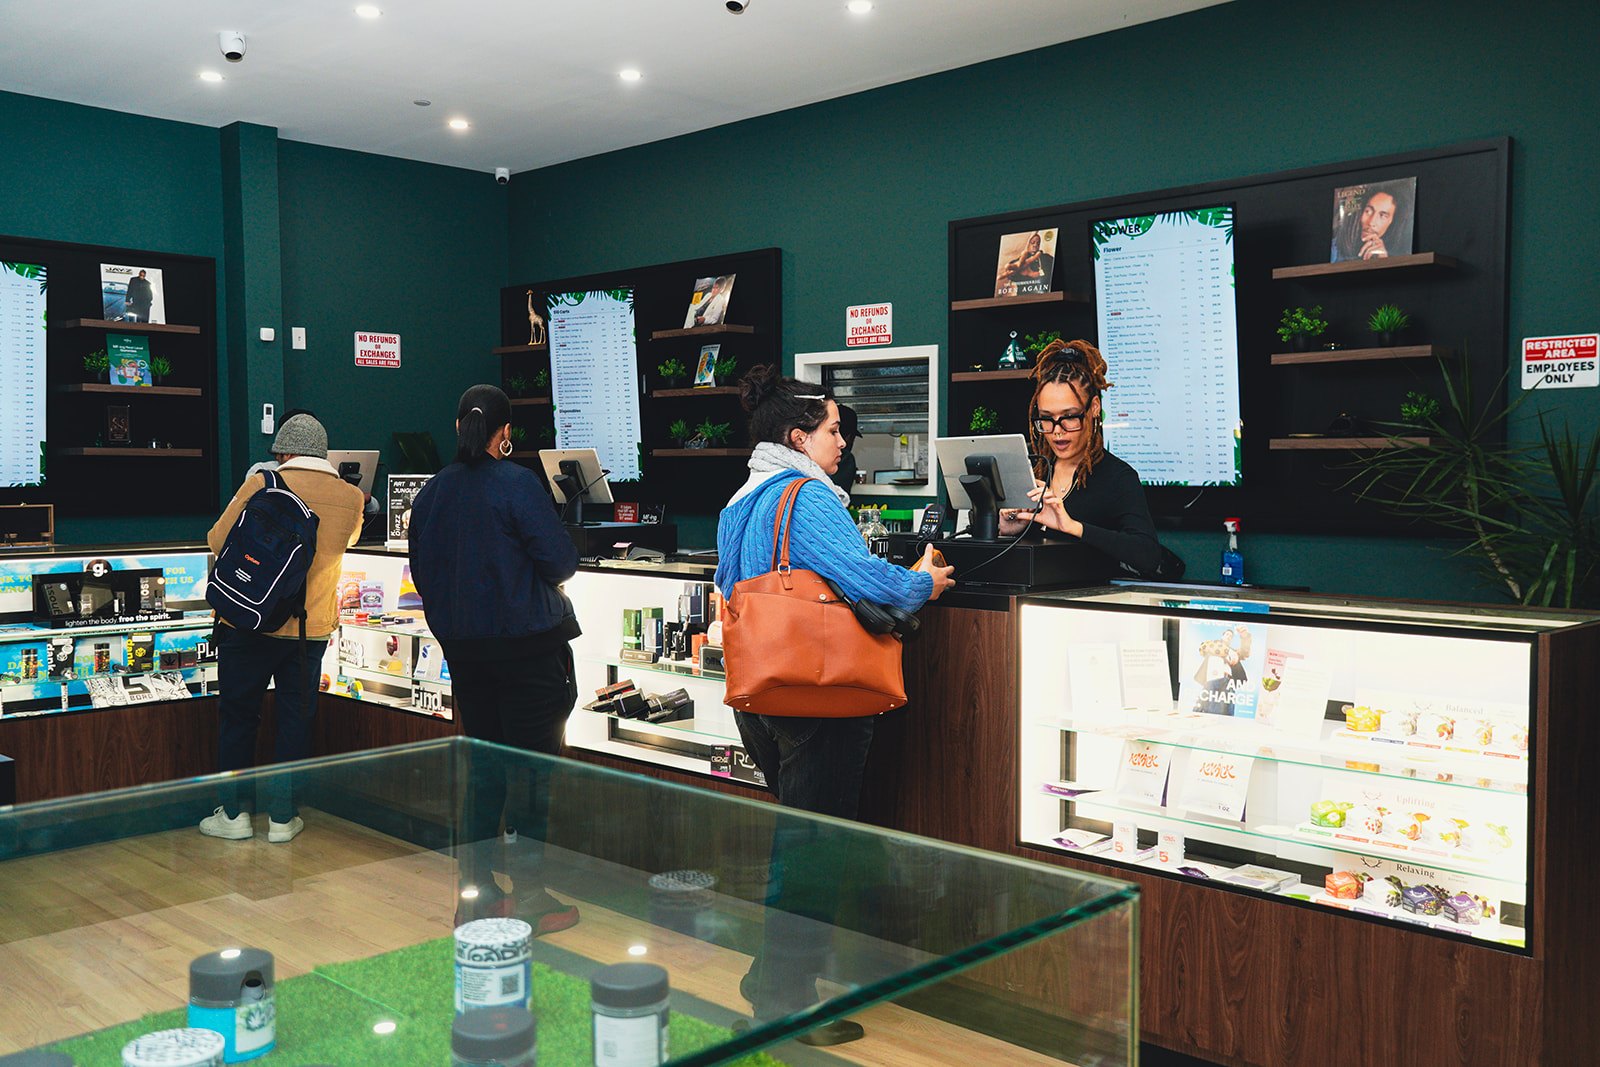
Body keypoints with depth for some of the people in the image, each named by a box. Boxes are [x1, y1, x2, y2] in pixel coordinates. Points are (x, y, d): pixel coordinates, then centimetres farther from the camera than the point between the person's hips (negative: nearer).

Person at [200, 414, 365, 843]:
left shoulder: (260, 486, -10)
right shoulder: (351, 498, -1)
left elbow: (217, 540, 2)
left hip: (249, 626, -2)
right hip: (312, 629, 2)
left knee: (237, 716, 12)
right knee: (295, 720, 11)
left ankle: (233, 813, 18)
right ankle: (282, 817, 16)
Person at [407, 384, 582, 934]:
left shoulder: (431, 492, 5)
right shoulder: (517, 484, -14)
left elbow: (421, 573, 11)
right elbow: (561, 561, -14)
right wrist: (547, 573, 7)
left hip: (462, 646, 6)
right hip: (527, 641, -6)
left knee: (485, 762, 15)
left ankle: (478, 888, 20)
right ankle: (530, 896, 6)